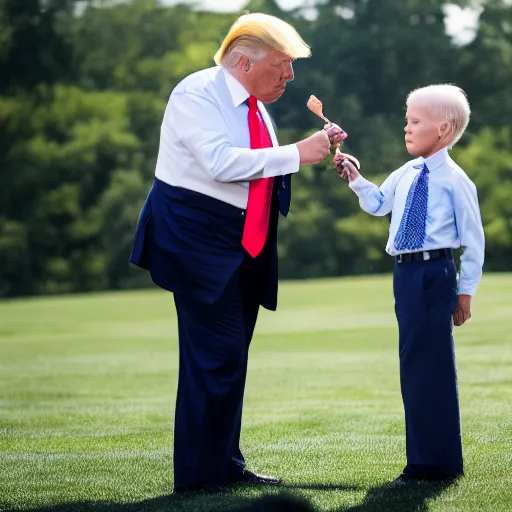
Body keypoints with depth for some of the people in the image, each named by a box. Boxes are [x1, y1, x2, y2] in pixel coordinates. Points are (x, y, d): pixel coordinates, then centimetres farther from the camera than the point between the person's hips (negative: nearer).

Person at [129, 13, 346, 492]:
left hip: (243, 247, 9)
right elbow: (223, 163, -27)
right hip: (199, 239, -9)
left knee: (231, 356, 12)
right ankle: (200, 473, -6)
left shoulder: (254, 107, 13)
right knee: (217, 353, -12)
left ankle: (226, 465, 20)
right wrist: (295, 154, -25)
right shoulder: (197, 94, -14)